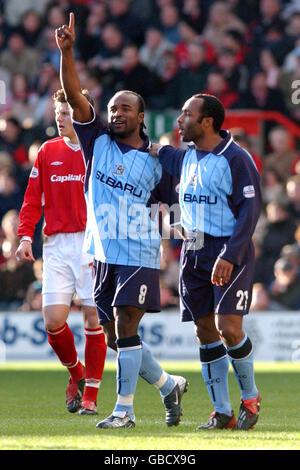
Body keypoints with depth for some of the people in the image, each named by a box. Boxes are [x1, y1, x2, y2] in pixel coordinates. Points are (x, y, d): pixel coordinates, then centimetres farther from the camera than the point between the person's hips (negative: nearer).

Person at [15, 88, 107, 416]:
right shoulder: (48, 151, 10)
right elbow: (33, 198, 13)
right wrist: (25, 237, 0)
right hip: (57, 244, 3)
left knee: (93, 319, -3)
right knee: (53, 320, -6)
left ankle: (90, 395, 7)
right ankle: (75, 373, 22)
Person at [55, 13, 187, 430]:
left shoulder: (153, 164, 3)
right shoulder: (98, 142, 7)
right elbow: (75, 96, -4)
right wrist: (66, 51, -15)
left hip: (139, 256, -4)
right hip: (104, 255, 4)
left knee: (125, 330, -12)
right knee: (115, 337, 7)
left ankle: (124, 410, -6)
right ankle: (169, 385, 26)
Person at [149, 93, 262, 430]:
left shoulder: (236, 159, -12)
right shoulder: (188, 157, 11)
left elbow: (249, 211, -15)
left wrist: (229, 256, -22)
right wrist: (159, 152, 25)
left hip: (230, 253, -7)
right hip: (194, 252, 7)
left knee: (228, 327, -15)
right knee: (205, 330, 4)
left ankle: (250, 396, 9)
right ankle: (222, 412, 10)